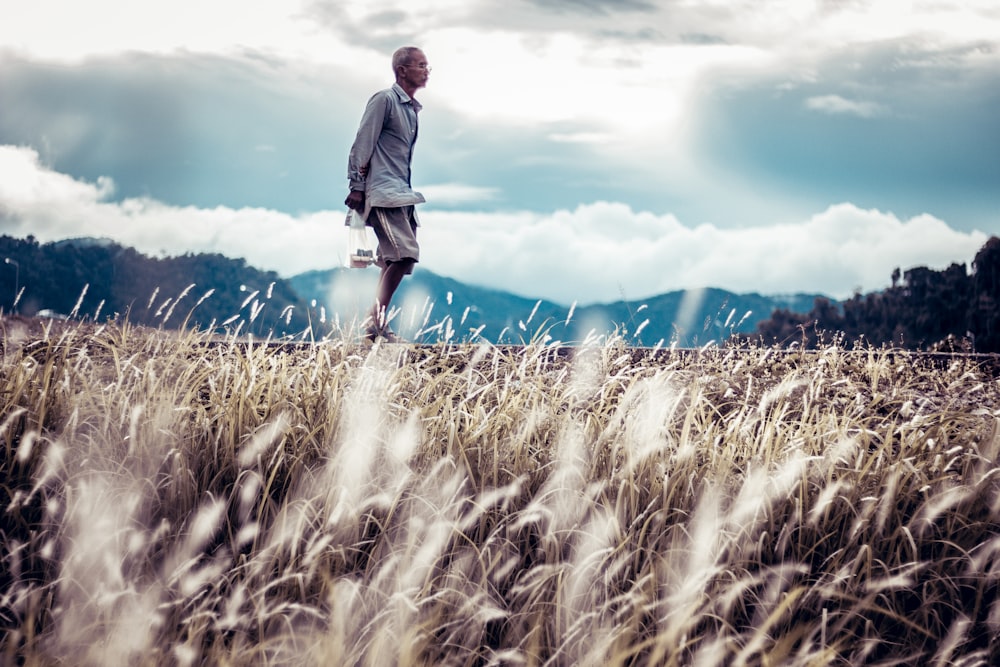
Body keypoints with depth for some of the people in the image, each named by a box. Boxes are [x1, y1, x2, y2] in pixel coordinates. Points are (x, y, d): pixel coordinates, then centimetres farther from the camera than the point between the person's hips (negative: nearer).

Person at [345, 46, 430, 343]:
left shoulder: (412, 108, 19)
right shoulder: (384, 100, -7)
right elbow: (362, 144, -10)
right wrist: (357, 187, -14)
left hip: (402, 194, 9)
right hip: (383, 192, -9)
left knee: (396, 260, 7)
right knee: (404, 255, -19)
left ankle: (376, 323, 11)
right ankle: (376, 321, -17)